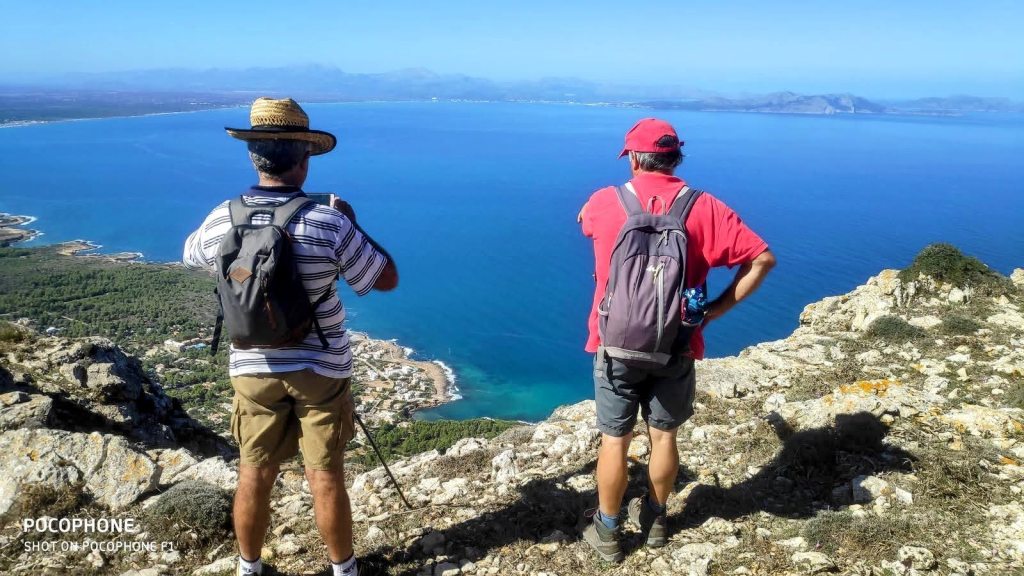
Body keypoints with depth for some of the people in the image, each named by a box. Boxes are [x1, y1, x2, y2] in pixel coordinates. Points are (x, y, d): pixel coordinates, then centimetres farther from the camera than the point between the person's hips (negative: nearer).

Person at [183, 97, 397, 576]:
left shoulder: (223, 220, -6)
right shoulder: (330, 223, -18)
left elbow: (191, 255, 17)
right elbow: (387, 279, -7)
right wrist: (352, 225, 4)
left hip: (253, 368, 3)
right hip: (321, 369, -3)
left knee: (254, 478, 16)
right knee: (326, 479, 9)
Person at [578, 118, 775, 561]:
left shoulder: (605, 201, -6)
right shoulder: (703, 208, -6)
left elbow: (584, 221, 19)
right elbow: (763, 258, -8)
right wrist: (716, 309, -3)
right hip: (675, 347, 1)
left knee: (615, 440, 12)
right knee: (664, 437, 18)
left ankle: (607, 532, 27)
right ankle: (654, 519, 37)